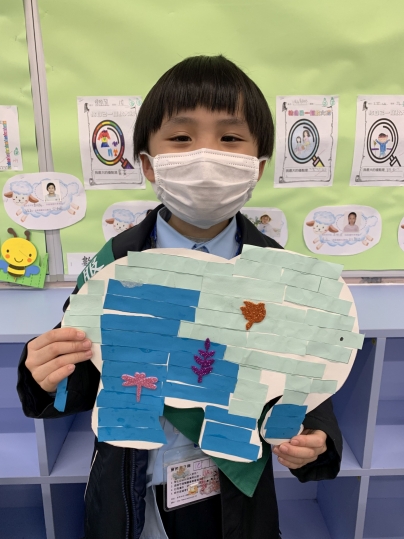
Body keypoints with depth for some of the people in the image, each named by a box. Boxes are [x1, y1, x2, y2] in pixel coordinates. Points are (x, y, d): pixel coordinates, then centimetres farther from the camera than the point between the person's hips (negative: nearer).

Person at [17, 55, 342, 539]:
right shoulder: (114, 263, -15)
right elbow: (83, 387, -8)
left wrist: (314, 439, -24)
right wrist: (48, 380, -28)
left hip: (237, 495, 1)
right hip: (133, 493, 1)